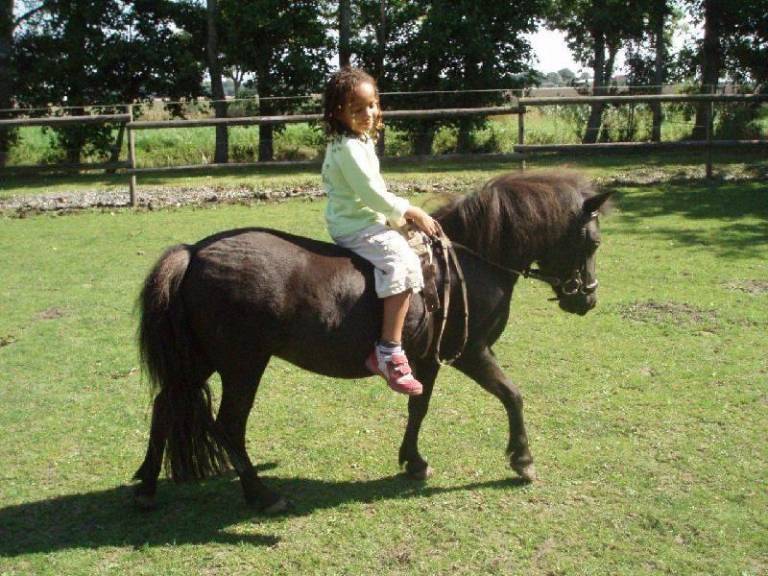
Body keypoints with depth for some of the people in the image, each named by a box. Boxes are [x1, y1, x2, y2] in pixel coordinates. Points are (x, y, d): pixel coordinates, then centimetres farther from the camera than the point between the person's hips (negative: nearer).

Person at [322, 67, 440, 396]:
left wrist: (403, 214, 13)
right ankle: (389, 353, -28)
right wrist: (410, 212, -12)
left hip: (359, 221, 11)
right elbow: (371, 193, -22)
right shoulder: (349, 147, -18)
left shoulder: (360, 141, 15)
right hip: (357, 226, -11)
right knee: (403, 264, -26)